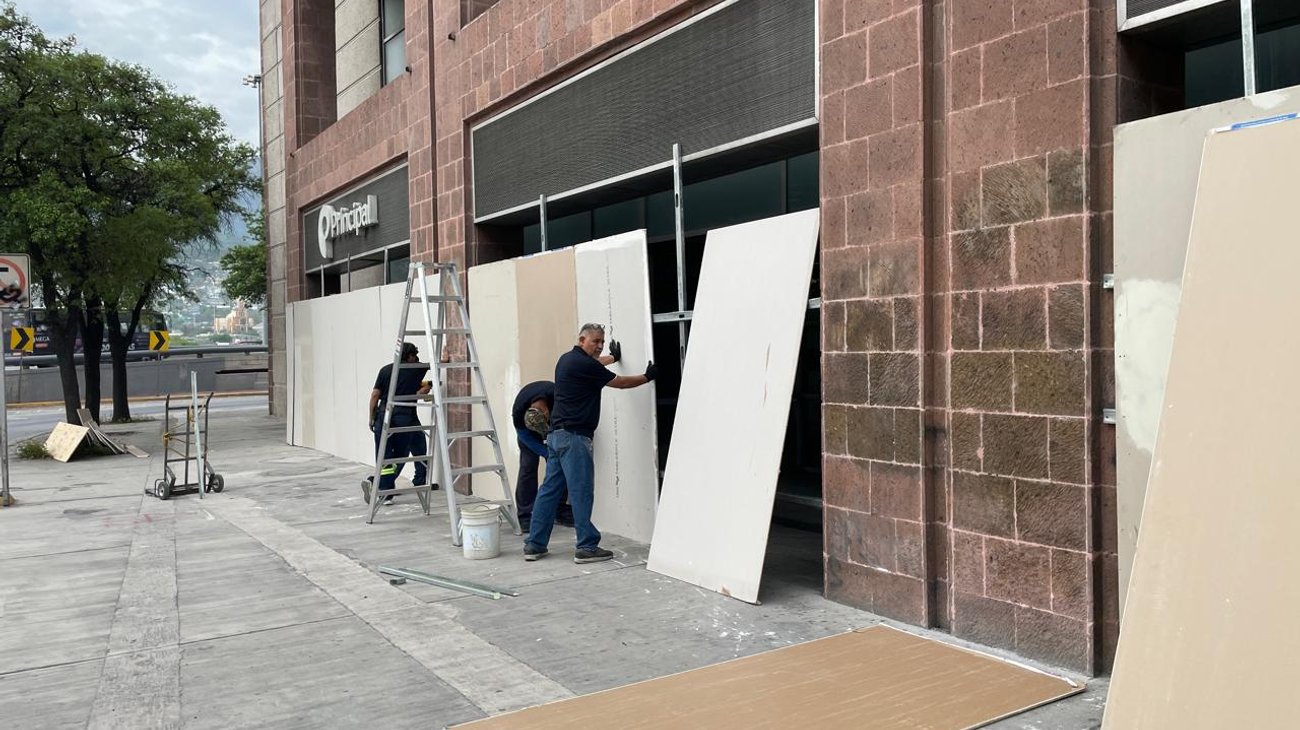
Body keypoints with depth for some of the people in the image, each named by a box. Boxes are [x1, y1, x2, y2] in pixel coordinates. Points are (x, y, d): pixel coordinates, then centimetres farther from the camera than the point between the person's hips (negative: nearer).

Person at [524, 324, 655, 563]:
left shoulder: (567, 359, 16)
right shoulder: (584, 365, -12)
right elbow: (620, 382, -2)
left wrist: (613, 357, 55)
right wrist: (647, 377, 11)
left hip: (556, 435, 10)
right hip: (573, 436, -10)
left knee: (550, 489, 10)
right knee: (581, 492, -5)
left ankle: (534, 545, 12)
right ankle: (586, 547, -1)